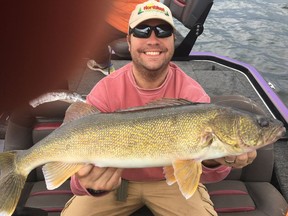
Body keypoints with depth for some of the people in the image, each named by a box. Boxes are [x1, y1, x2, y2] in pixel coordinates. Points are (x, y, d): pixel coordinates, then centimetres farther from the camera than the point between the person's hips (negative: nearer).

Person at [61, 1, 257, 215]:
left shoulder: (191, 93, -20)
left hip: (173, 180, 1)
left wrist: (214, 161, -51)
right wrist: (91, 183, -52)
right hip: (117, 180, 0)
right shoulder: (106, 91, -20)